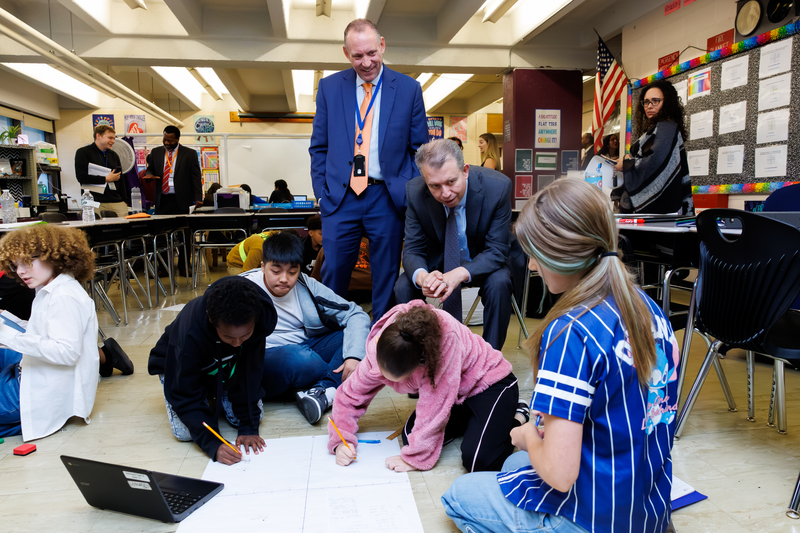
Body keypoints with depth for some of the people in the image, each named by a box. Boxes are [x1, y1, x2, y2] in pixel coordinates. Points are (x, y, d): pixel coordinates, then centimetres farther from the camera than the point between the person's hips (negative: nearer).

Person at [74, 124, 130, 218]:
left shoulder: (114, 155, 21)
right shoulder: (83, 152, 3)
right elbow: (81, 177, -8)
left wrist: (124, 201, 11)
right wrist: (106, 179, -8)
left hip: (117, 203, 5)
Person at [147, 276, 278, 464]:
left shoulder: (259, 320, -33)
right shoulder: (190, 335, -41)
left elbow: (250, 375, -23)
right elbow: (185, 397, -33)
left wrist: (249, 428, -25)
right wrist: (212, 444, -42)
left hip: (225, 368, 3)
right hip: (178, 368, -3)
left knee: (255, 414, -13)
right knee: (185, 431, -20)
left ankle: (213, 396, 16)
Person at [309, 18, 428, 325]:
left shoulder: (409, 89, 4)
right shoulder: (329, 87, 8)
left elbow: (420, 150, 6)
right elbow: (319, 147, 10)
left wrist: (411, 195, -4)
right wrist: (322, 193, 0)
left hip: (387, 199, 0)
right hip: (340, 197, 1)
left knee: (386, 279, 8)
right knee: (333, 274, 3)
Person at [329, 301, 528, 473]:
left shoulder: (445, 335, -40)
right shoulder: (377, 353, -21)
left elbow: (434, 403, -34)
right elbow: (350, 395, -6)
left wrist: (414, 457, -26)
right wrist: (341, 440, -20)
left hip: (490, 382, -6)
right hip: (456, 394, 7)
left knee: (477, 461, -24)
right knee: (410, 437, -10)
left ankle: (517, 419, 5)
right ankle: (468, 418, 13)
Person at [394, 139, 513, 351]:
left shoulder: (497, 187, -26)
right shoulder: (415, 192, -20)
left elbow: (497, 250, -23)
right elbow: (413, 249, -14)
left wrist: (460, 274, -42)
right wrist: (421, 276, -40)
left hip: (483, 263, -1)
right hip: (438, 261, 2)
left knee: (499, 283, -32)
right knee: (403, 286, -22)